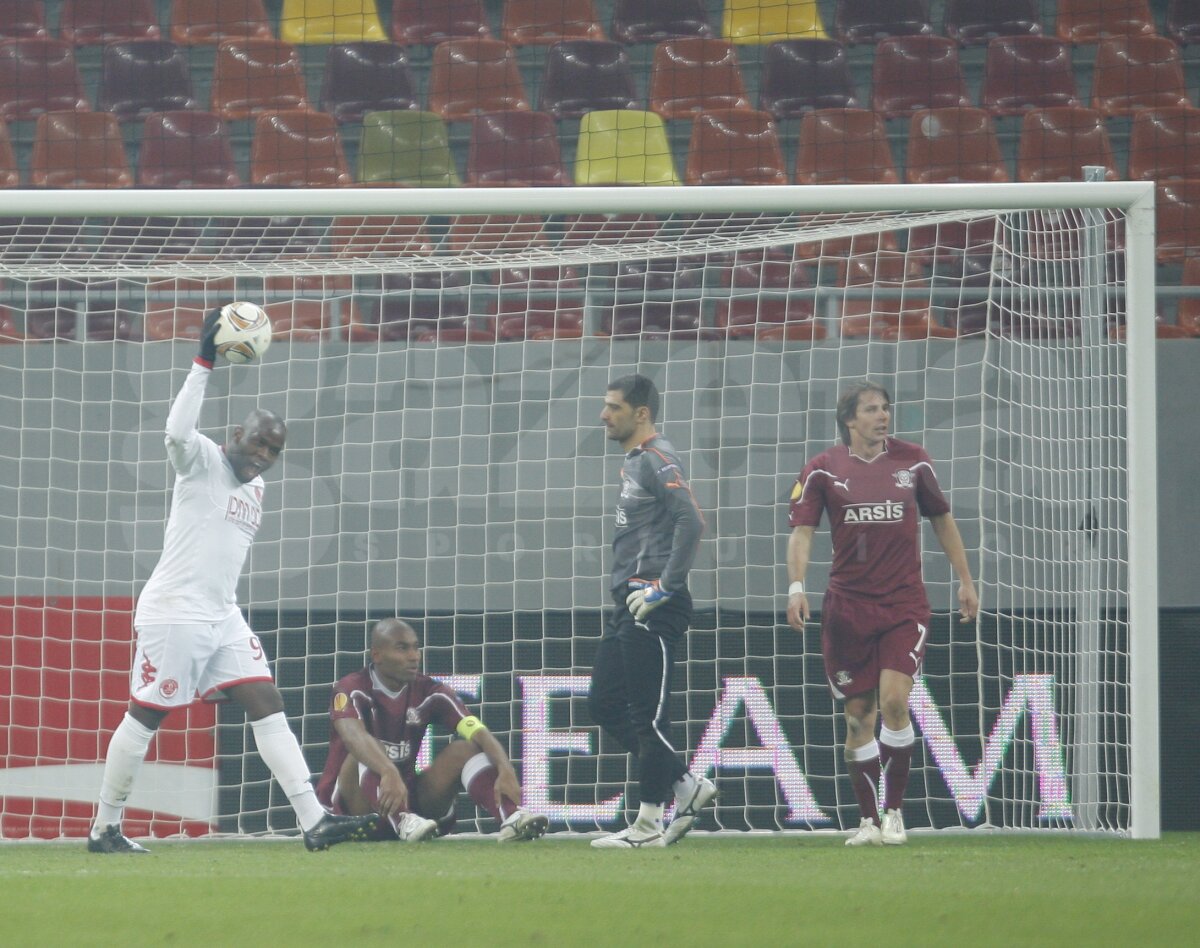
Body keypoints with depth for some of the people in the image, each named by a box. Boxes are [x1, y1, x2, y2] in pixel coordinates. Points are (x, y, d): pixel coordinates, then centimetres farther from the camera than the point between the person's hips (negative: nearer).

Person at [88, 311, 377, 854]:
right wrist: (204, 364, -34)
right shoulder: (204, 461, -7)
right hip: (173, 613, -8)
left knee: (269, 707, -4)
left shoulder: (255, 488, 17)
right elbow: (177, 432, -30)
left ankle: (314, 822, -11)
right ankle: (104, 829, 11)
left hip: (223, 617, 8)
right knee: (144, 717, 0)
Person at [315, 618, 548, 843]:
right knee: (367, 751, -31)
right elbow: (353, 735, -35)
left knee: (465, 749, -12)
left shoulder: (428, 692, 1)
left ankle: (511, 818, -37)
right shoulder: (353, 689, -12)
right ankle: (404, 823, -54)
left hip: (409, 798, 4)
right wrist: (389, 773, -54)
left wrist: (505, 771, -33)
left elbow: (479, 733, -12)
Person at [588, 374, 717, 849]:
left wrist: (664, 587, -21)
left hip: (654, 609, -11)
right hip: (629, 605, 11)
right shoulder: (633, 462, 19)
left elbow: (691, 522, -23)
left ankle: (648, 825, 0)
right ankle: (688, 787, 14)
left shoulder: (658, 460, -12)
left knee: (647, 712, -6)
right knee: (605, 704, 10)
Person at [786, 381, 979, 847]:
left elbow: (942, 520, 18)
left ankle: (893, 812, -6)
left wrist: (965, 580, 16)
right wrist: (796, 586, -18)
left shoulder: (912, 461, 6)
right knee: (858, 715, 2)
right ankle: (868, 820, 12)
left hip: (904, 604, 0)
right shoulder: (823, 470, 1)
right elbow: (801, 530, -3)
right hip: (848, 607, 0)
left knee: (894, 699, -17)